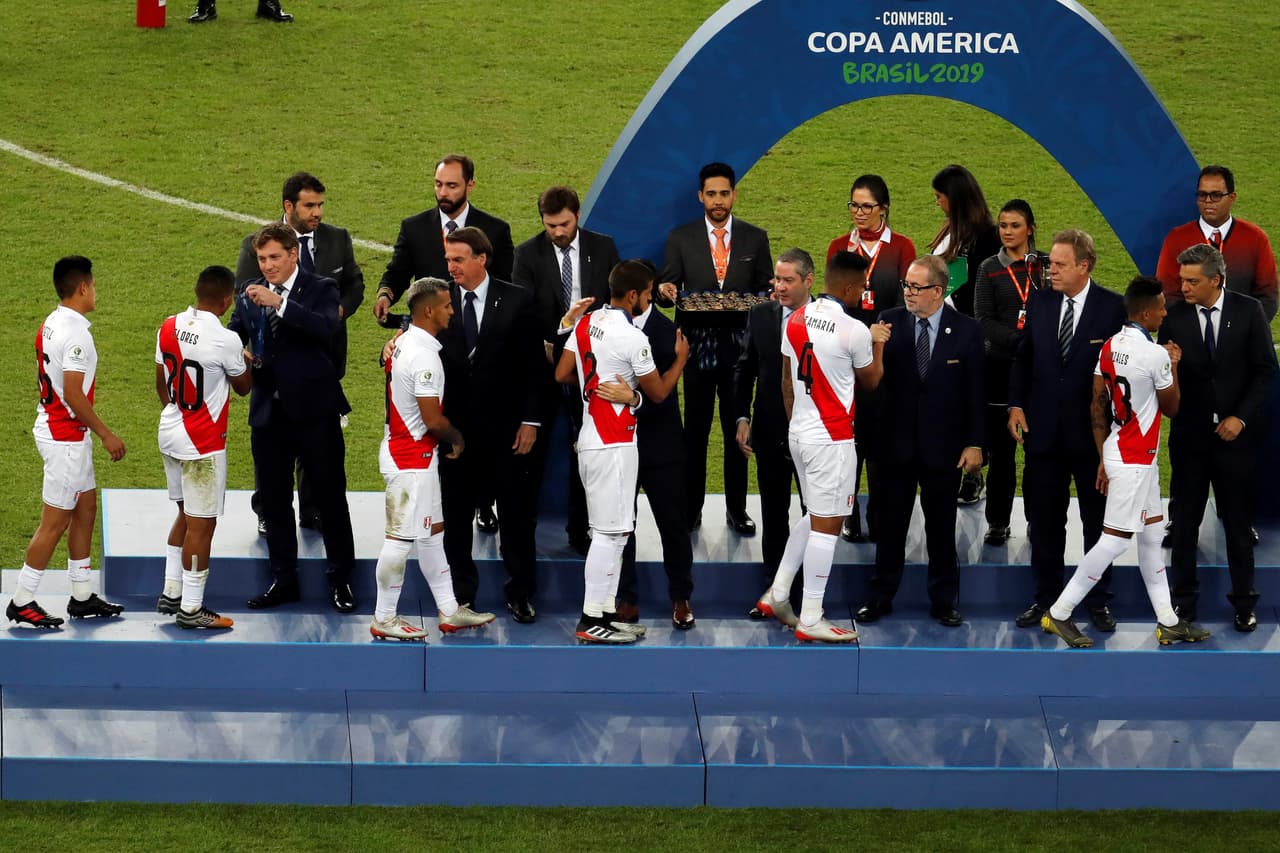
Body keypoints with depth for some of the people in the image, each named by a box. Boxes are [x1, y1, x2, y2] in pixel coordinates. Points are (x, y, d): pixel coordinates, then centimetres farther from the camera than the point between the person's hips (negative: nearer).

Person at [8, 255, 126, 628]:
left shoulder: (51, 325, 8)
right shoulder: (75, 333, -21)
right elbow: (74, 395, -24)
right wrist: (106, 434, -16)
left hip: (53, 427, 10)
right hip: (66, 438, -10)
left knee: (86, 509, 16)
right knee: (54, 523, -3)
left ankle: (82, 597, 23)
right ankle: (21, 603, 3)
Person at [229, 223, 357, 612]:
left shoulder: (320, 289, -6)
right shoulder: (251, 294, 7)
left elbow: (326, 328, -24)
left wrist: (280, 303, -32)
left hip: (314, 409, -4)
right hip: (269, 412, 4)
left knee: (330, 497, 2)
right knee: (273, 500, 10)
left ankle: (341, 581, 12)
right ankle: (283, 580, 21)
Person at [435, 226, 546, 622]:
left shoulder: (517, 300, -2)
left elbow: (534, 365, -1)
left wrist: (530, 420, -5)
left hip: (505, 426, -1)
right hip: (455, 424, 1)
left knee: (516, 514, 6)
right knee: (455, 515, 6)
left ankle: (520, 593, 18)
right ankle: (461, 595, 17)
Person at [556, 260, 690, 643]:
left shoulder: (585, 323, 7)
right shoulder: (632, 338, -15)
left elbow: (562, 374, 9)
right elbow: (658, 393, -5)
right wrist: (681, 358, 9)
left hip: (592, 438, 9)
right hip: (614, 444, -9)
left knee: (613, 531, 15)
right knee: (609, 532, -6)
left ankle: (605, 612, 18)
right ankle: (591, 621, -5)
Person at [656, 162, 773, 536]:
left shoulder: (755, 238, 6)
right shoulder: (681, 238, 4)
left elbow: (766, 290, 8)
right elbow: (668, 288, 5)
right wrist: (665, 292, -18)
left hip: (740, 346, 0)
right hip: (697, 344, 0)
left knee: (737, 429, 5)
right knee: (695, 430, 4)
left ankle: (737, 509, 13)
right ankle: (691, 509, 10)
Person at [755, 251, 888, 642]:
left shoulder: (796, 319, 4)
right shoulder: (853, 331, -16)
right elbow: (871, 381, 0)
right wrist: (878, 344, 16)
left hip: (799, 432, 8)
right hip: (832, 438, -8)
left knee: (815, 517, 22)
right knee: (826, 524, -2)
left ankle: (777, 594, 22)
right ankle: (810, 620, 0)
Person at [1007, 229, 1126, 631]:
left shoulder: (1113, 307, -7)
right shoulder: (1039, 302, 4)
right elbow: (1022, 357, 11)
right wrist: (1016, 405, 1)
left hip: (1092, 432, -3)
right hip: (1044, 429, 3)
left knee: (1098, 521, 7)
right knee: (1044, 520, 9)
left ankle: (1098, 601, 17)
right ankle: (1045, 597, 19)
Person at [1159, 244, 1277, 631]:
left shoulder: (1248, 311, -4)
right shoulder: (1175, 316, -2)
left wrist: (1241, 417, -10)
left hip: (1234, 434, -1)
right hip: (1189, 435, 1)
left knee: (1238, 521, 6)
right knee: (1184, 521, 5)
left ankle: (1244, 601, 16)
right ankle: (1183, 600, 14)